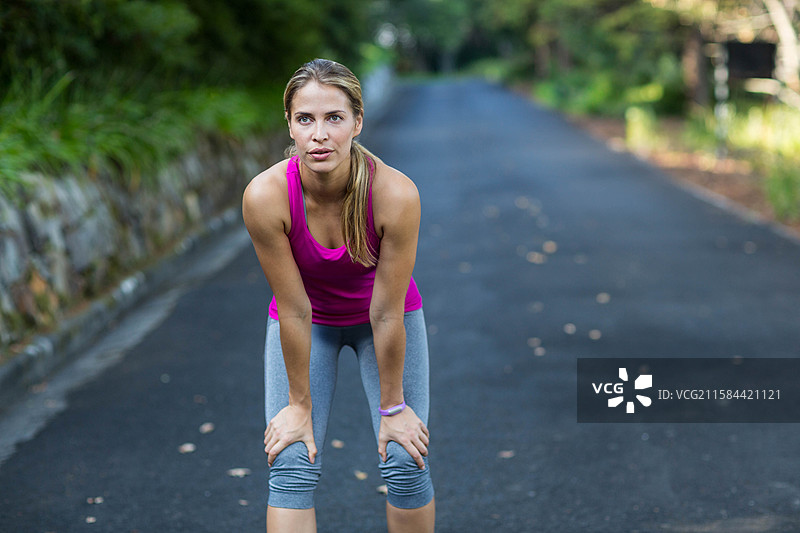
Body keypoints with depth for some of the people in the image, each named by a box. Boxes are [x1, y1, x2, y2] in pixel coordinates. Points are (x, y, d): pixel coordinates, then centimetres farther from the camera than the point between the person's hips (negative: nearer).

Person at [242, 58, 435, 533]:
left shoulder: (396, 194, -34)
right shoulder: (266, 196, -32)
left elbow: (386, 314, -25)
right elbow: (294, 311, -23)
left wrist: (392, 405, -15)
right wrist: (300, 404, -13)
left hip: (386, 315, 0)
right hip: (308, 321, 1)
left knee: (404, 463, -7)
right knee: (292, 468, -10)